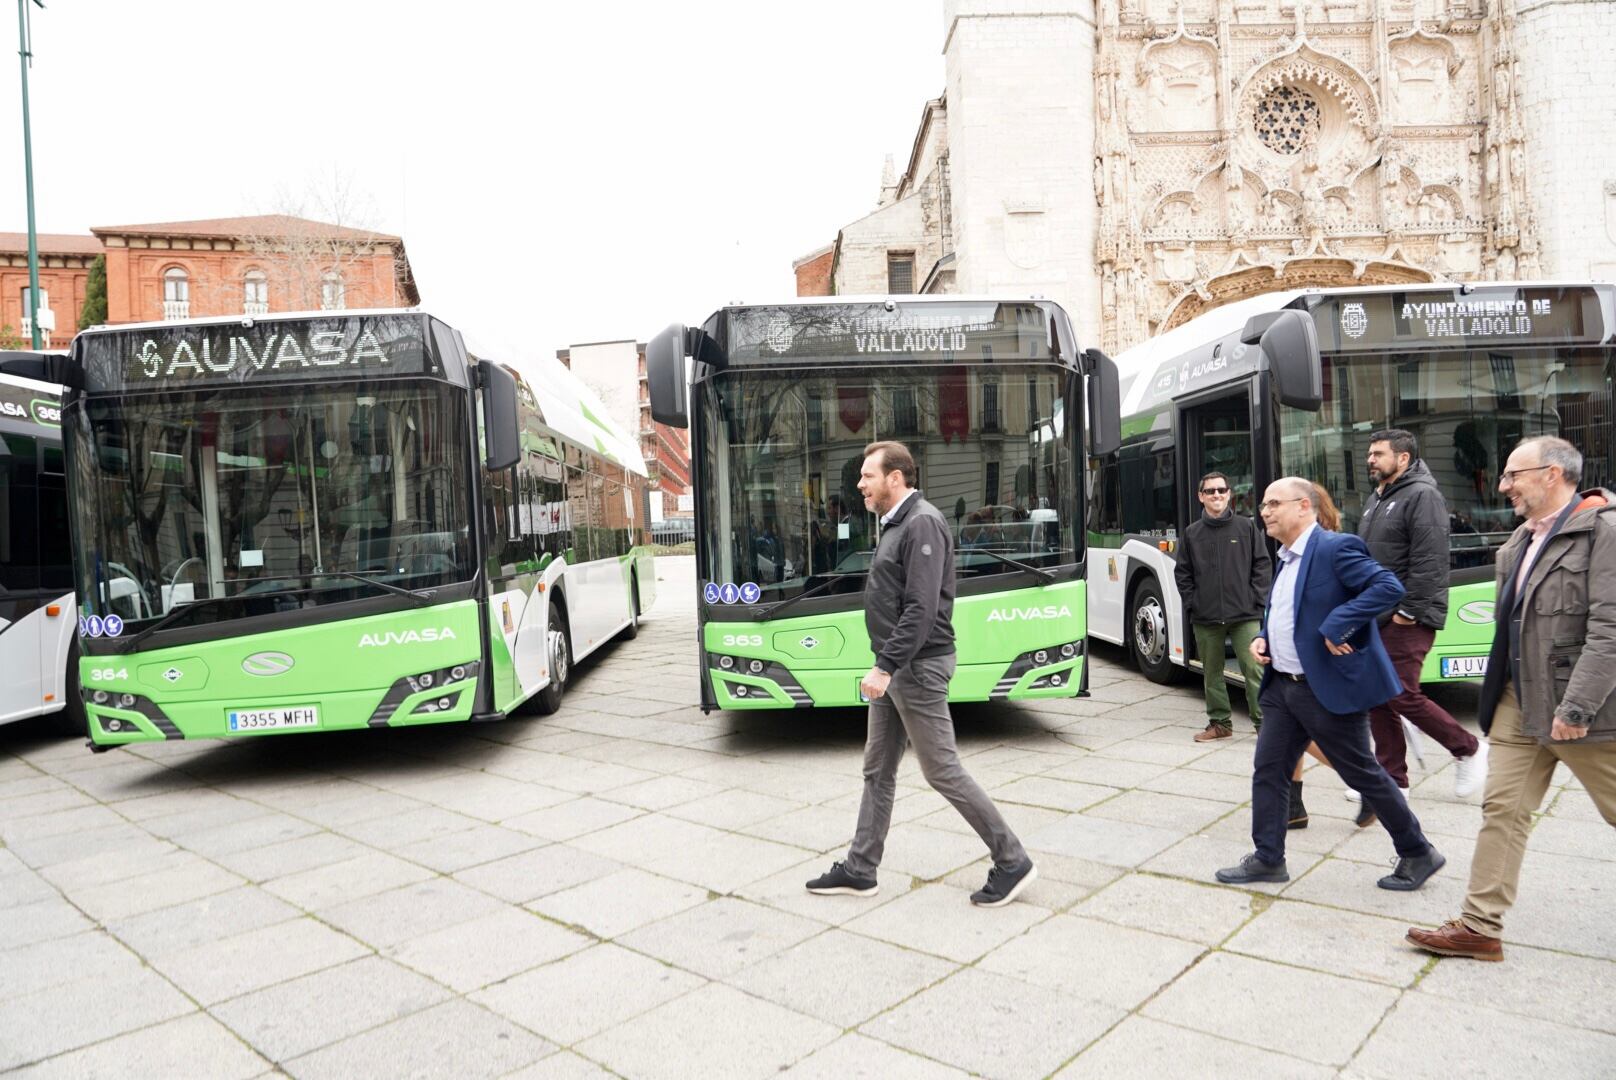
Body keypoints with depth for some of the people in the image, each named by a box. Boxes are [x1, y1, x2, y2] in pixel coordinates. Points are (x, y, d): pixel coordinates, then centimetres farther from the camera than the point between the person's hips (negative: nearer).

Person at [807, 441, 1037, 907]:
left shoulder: (922, 523, -17)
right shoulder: (895, 524, 14)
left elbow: (921, 608, -24)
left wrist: (886, 666, -25)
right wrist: (885, 666, 18)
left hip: (917, 668, -10)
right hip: (893, 668, 10)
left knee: (943, 771, -2)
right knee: (878, 770, 13)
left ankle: (1012, 862, 11)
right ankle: (859, 870, 23)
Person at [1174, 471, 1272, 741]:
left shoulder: (1246, 527, 3)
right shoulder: (1192, 533, 7)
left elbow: (1262, 565, 3)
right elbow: (1182, 572, 11)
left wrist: (1256, 599, -4)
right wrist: (1192, 603, 2)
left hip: (1244, 616, -2)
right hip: (1205, 618, 2)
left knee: (1254, 669, -7)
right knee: (1212, 673, 10)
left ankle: (1263, 721, 1)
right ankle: (1219, 722, 22)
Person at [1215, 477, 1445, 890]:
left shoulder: (1336, 547, -14)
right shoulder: (1285, 558, 13)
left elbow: (1389, 586, -25)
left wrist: (1336, 627, -27)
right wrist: (1263, 637, 7)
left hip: (1329, 688, -8)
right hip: (1283, 686, 9)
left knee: (1364, 774, 5)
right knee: (1268, 771, 8)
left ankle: (1418, 854, 25)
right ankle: (1268, 858, 19)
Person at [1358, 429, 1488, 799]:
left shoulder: (1421, 495, -12)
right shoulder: (1377, 500, 18)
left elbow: (1430, 561, -20)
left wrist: (1409, 610, -21)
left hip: (1405, 619, -9)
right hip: (1376, 617, 9)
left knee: (1402, 696, -8)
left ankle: (1469, 750, 14)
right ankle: (1392, 775, 17)